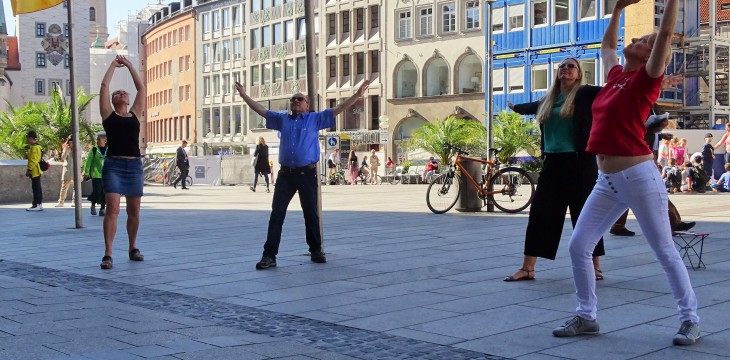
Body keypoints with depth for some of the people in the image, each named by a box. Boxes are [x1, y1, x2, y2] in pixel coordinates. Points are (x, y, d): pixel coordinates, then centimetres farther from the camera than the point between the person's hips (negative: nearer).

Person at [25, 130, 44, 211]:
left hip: (35, 171, -10)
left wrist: (29, 170, -19)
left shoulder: (34, 147, -16)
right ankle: (39, 205, 15)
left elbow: (33, 160, -21)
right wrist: (29, 170, 20)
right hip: (36, 171, 10)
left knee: (36, 188, -9)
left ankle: (36, 205, -9)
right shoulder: (32, 147, 17)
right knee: (37, 188, 12)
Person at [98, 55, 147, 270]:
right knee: (112, 208, -14)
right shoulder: (108, 114, 7)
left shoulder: (135, 114, 14)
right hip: (113, 165, -3)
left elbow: (142, 88, 13)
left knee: (134, 211, 9)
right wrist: (114, 65, 15)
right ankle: (108, 254, -14)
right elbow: (104, 86, 4)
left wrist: (130, 66, 18)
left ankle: (133, 249, 25)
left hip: (134, 165, 3)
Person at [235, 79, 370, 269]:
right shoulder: (282, 119, 15)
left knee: (311, 214, 9)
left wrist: (358, 94, -6)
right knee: (277, 214, -3)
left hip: (307, 174, -2)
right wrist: (244, 95, 18)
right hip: (285, 174, 2)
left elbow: (338, 109, 1)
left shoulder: (315, 119, 6)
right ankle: (269, 255, -3)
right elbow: (261, 110, 20)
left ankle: (316, 251, 22)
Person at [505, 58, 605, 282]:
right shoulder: (549, 100, 15)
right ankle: (527, 268, 9)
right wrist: (515, 107, 53)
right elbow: (534, 107, 35)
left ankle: (595, 268, 12)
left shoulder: (584, 94, -1)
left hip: (579, 163, -5)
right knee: (539, 214, 4)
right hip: (553, 163, 6)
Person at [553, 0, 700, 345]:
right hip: (606, 181, 7)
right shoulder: (617, 75, 14)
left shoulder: (646, 78, -4)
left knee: (665, 251, 2)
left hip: (639, 176, -7)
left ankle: (690, 319, 15)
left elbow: (666, 34, -13)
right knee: (578, 246, 4)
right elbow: (606, 45, 31)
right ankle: (586, 316, 16)